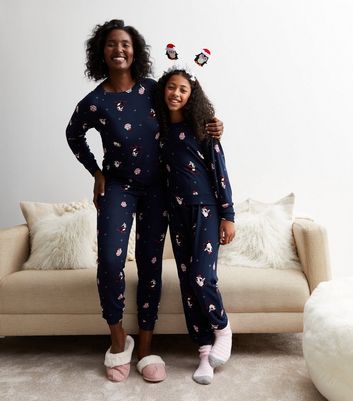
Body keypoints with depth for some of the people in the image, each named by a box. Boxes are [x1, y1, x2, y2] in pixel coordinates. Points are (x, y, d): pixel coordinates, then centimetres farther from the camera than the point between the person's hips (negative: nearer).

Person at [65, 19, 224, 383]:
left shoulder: (152, 89, -2)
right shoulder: (94, 102, -7)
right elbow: (73, 135, 12)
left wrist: (211, 124, -4)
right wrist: (96, 173, 6)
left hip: (155, 188, 2)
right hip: (117, 187, -1)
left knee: (150, 265, 3)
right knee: (110, 261, -15)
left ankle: (145, 348, 18)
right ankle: (118, 337, 12)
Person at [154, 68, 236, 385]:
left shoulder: (201, 126, -3)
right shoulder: (160, 129, 8)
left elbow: (219, 171, -5)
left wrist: (228, 216, -9)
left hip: (206, 208, -4)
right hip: (177, 212, 4)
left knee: (201, 278, -13)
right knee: (187, 282, 5)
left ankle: (223, 330, 18)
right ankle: (205, 351, 19)